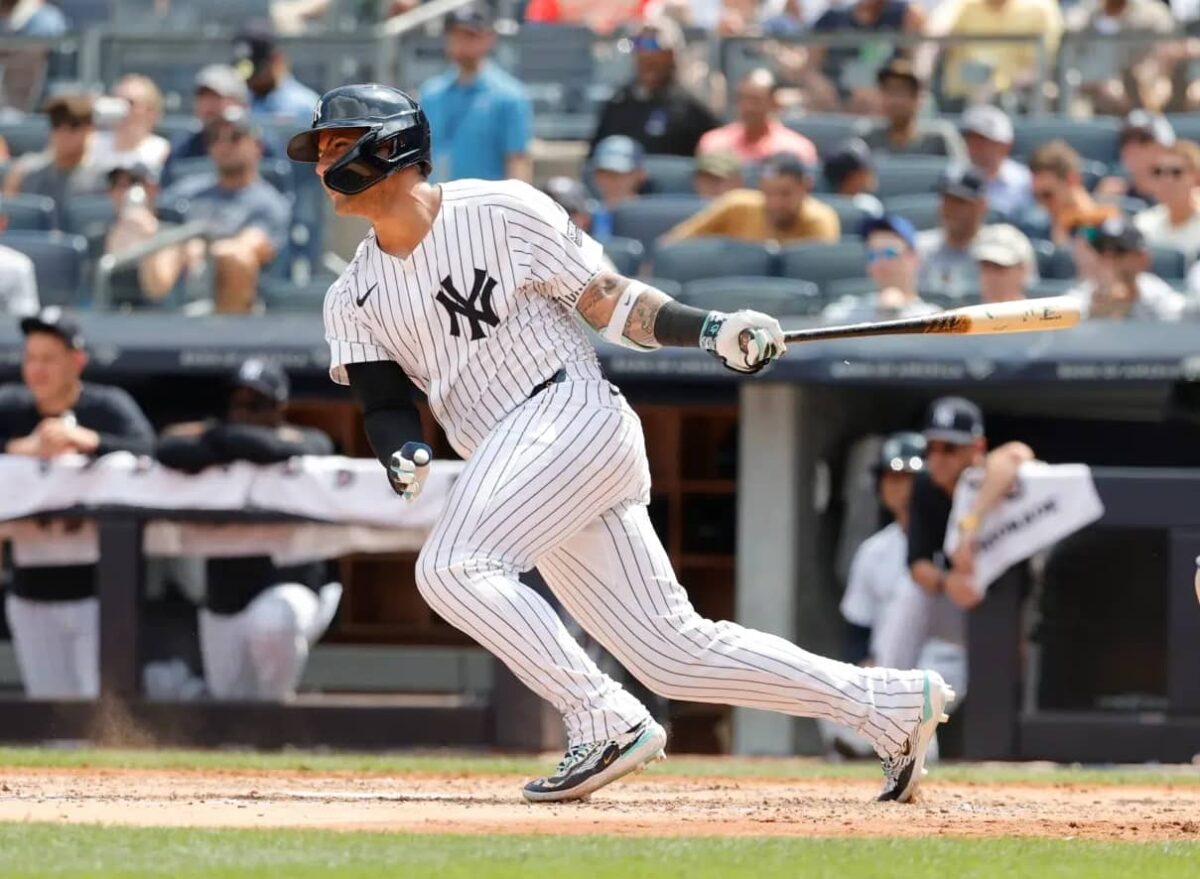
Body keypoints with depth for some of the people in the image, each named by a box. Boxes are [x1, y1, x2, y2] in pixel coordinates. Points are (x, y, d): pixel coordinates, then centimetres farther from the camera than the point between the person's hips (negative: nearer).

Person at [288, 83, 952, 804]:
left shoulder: (501, 212, -3)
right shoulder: (354, 300, 13)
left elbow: (610, 303, -2)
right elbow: (385, 405, 4)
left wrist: (710, 330, -16)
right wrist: (403, 456, -19)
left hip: (576, 416, -6)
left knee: (452, 565, -25)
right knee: (673, 650, 3)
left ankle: (607, 724, -22)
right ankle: (893, 701, 10)